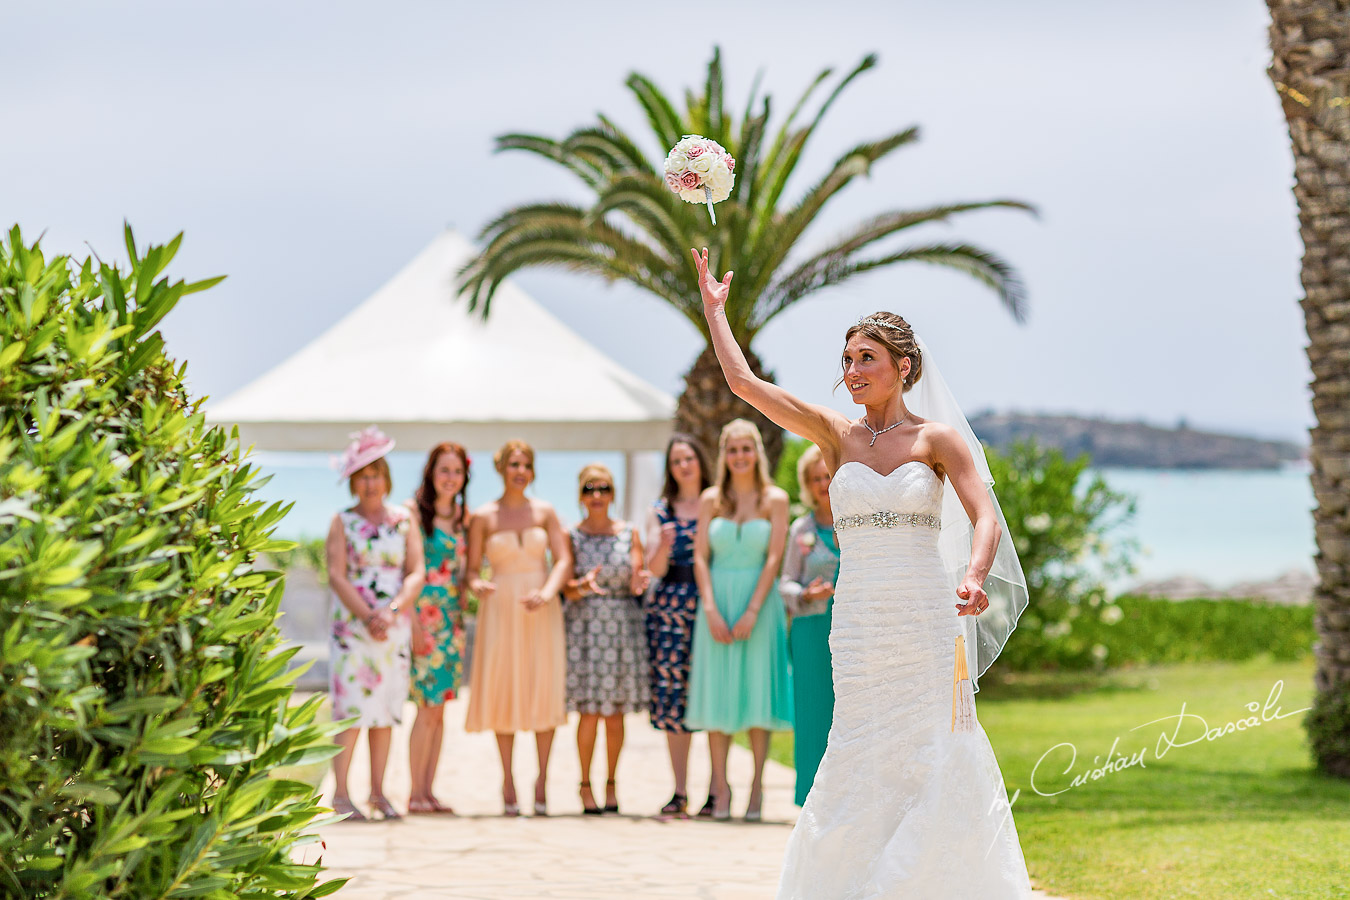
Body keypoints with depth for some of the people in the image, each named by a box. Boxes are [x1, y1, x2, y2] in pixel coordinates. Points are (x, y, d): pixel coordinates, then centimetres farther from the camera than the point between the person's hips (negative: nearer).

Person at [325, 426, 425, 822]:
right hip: (351, 626, -3)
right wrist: (368, 617, -16)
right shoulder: (343, 522, 3)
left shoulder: (404, 521, 9)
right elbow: (337, 576, -5)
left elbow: (416, 574, 2)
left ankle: (377, 791, 11)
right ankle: (340, 793, -6)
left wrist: (392, 611, -14)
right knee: (351, 708, -9)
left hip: (395, 627, 3)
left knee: (386, 711, 5)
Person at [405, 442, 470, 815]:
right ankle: (416, 793, -3)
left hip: (451, 616, 6)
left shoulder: (463, 516, 13)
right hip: (423, 614, -6)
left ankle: (428, 790, 9)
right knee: (429, 706, -10)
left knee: (439, 708, 6)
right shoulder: (415, 511, -5)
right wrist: (414, 624, -15)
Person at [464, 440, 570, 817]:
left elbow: (563, 560, -1)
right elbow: (473, 569, 2)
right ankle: (508, 784, 8)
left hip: (541, 610, 1)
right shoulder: (483, 517, 3)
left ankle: (542, 781, 3)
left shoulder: (545, 513, 6)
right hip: (500, 610, -1)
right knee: (503, 693, -1)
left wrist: (547, 592, -19)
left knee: (545, 691, -5)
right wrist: (478, 585, -21)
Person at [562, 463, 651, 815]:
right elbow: (567, 589, -3)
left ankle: (611, 784, 14)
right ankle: (585, 785, 6)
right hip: (584, 624, -1)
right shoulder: (571, 535, 3)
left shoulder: (628, 534, 7)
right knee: (590, 711, -6)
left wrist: (638, 583, -23)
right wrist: (584, 586, -25)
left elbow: (635, 581, 0)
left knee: (615, 713, 2)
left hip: (622, 626, 1)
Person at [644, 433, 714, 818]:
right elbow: (655, 569, 5)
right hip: (669, 608, 2)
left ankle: (716, 790, -2)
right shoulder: (659, 511, 12)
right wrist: (664, 545, -15)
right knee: (673, 695, -1)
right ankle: (679, 792, 4)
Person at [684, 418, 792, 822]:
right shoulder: (711, 499, 7)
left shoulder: (775, 500, 1)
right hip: (718, 602, 2)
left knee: (757, 691, -2)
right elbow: (700, 557, 3)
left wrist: (751, 612, -14)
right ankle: (721, 789, 5)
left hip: (759, 601, -2)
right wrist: (711, 610, -9)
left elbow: (774, 559, -5)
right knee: (717, 693, 0)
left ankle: (756, 788, 3)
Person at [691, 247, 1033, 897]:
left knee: (936, 762, -4)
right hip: (858, 622, 3)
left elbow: (985, 519, -10)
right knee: (862, 768, 0)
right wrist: (713, 308, 12)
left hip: (925, 623, -2)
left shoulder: (938, 440, 1)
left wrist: (973, 577, -29)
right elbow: (743, 382, 6)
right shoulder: (836, 436, 8)